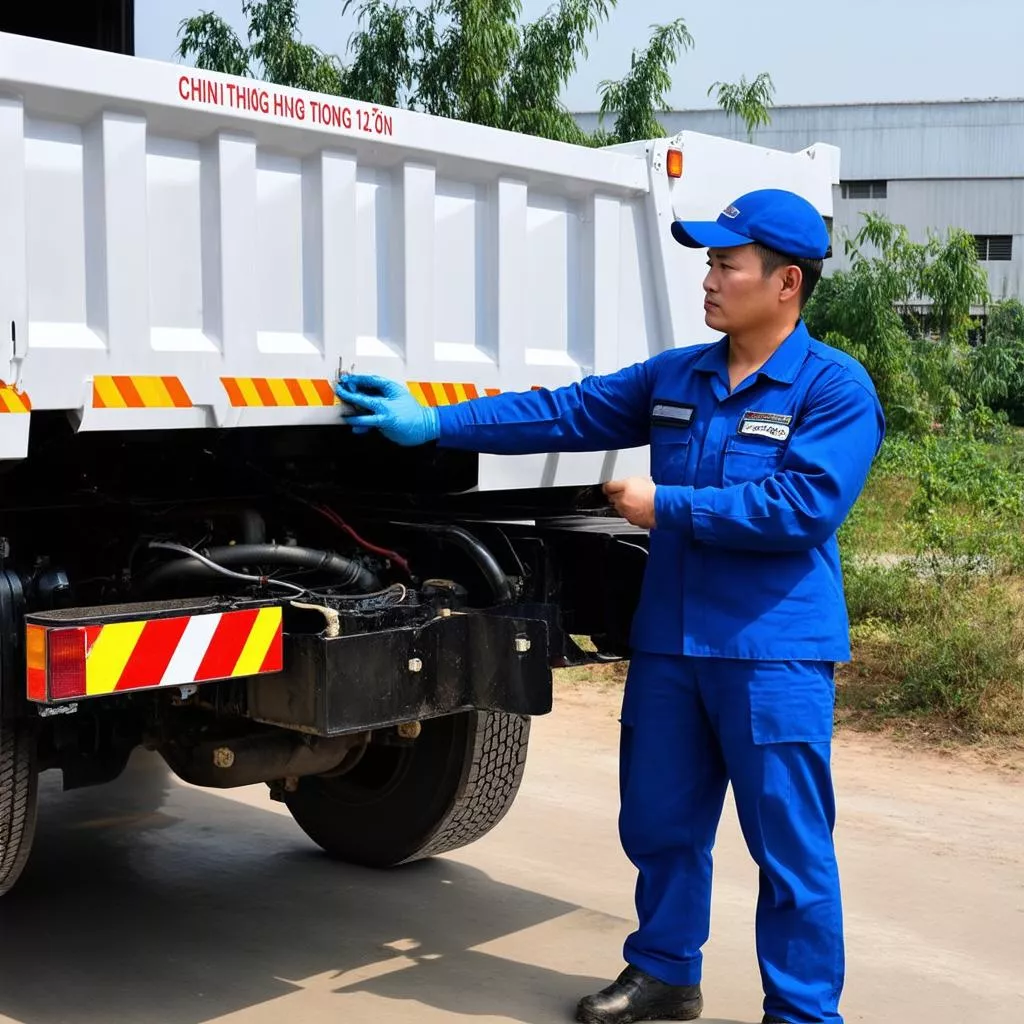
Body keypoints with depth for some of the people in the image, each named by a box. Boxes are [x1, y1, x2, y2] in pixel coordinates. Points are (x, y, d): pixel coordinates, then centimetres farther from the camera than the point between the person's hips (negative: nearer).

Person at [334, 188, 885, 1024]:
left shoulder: (837, 389, -9)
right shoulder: (673, 377, 10)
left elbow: (806, 504, -21)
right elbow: (563, 414, 8)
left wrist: (668, 506, -16)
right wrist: (431, 425, 3)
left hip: (774, 650, -6)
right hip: (670, 641, 6)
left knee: (789, 844, 2)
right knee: (660, 823, 17)